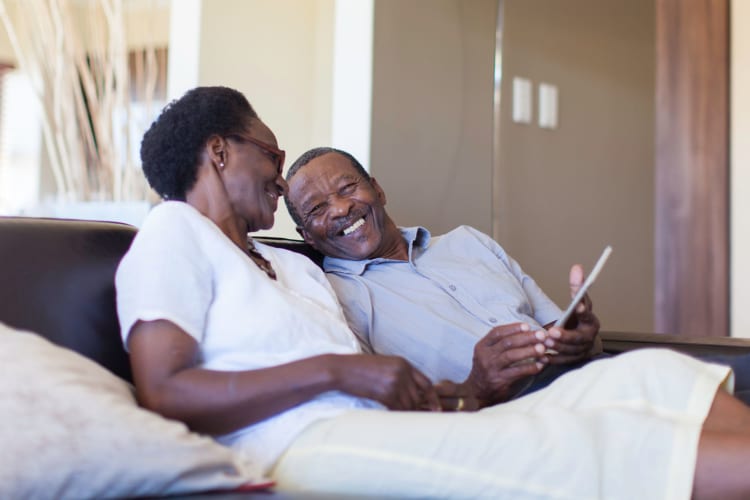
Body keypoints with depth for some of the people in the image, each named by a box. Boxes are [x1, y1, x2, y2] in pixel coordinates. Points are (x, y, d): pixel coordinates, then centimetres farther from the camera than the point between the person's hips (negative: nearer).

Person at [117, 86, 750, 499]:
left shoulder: (297, 267, 31)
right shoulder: (175, 232, 7)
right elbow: (165, 394, -10)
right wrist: (335, 370, -12)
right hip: (303, 447, -8)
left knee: (639, 378, -6)